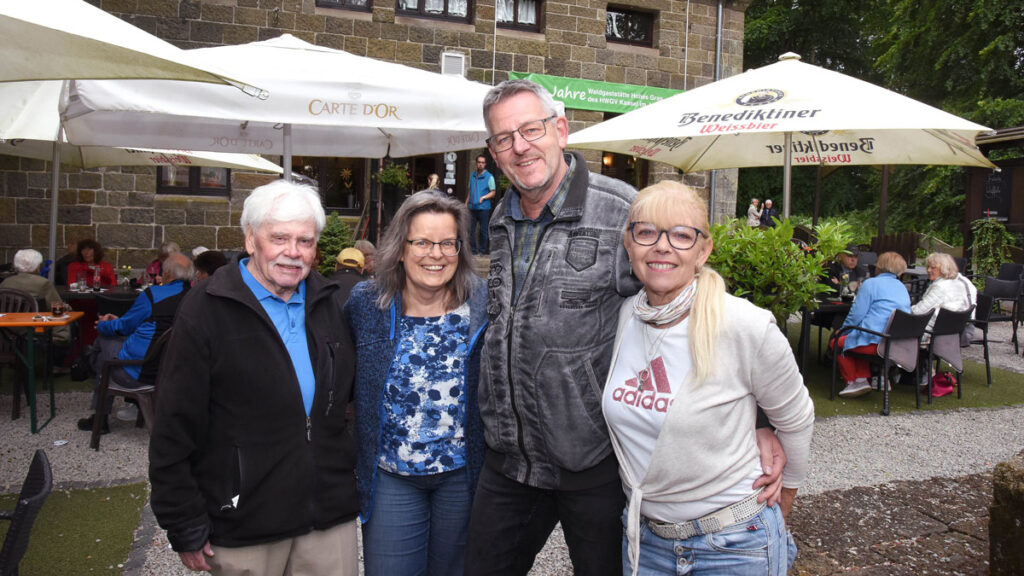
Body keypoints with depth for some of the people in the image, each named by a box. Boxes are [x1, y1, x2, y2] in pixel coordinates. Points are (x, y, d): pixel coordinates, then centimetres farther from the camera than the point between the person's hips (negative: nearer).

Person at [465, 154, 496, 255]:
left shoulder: (489, 177, -1)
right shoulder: (472, 176, 15)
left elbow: (493, 193, -3)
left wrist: (483, 197, -19)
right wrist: (466, 204, 15)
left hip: (484, 208, -5)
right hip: (472, 208, 5)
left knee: (483, 231, -1)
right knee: (471, 230, 4)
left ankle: (482, 251, 7)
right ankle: (473, 249, 12)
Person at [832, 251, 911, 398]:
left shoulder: (871, 284, -6)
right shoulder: (902, 287, 18)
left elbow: (856, 315, -9)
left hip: (878, 342, -8)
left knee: (838, 342, 12)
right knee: (859, 338, 29)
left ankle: (853, 382, 14)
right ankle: (863, 379, 16)